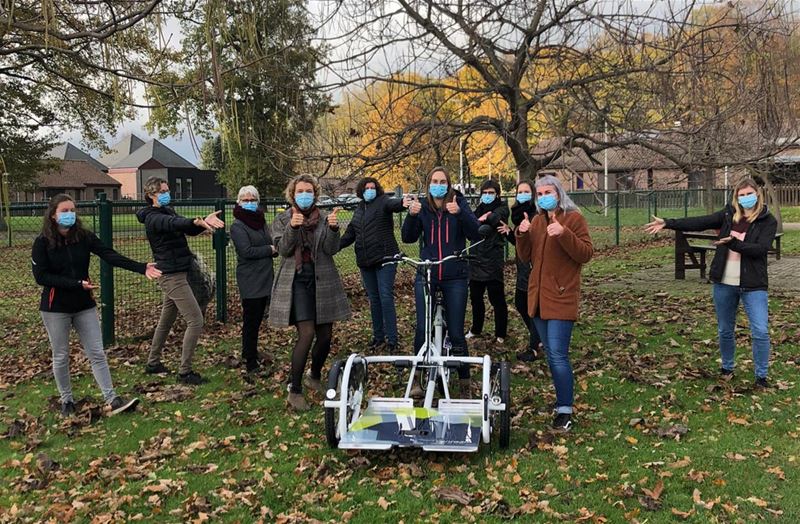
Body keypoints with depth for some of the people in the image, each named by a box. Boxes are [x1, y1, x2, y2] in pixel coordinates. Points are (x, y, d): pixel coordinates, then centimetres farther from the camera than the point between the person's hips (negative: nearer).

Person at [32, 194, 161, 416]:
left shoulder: (84, 237, -3)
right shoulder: (43, 242, -9)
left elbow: (110, 256, -15)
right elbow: (41, 276, -14)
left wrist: (142, 268, -28)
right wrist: (77, 284, -22)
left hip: (84, 305, 2)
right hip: (55, 307, -2)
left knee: (97, 354, 2)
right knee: (61, 356, 9)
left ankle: (113, 400, 4)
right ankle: (67, 400, 26)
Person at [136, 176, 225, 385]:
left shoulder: (167, 211, 14)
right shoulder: (154, 218, -15)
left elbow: (188, 229, 4)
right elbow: (175, 224, -37)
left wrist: (204, 222, -17)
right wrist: (198, 221, -56)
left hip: (173, 275, 10)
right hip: (172, 276, -10)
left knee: (166, 320, 19)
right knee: (195, 321, -11)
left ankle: (153, 363, 33)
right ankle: (185, 372, -3)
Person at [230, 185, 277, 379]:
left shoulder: (260, 221, 13)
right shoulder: (238, 226, -9)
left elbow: (271, 243, 17)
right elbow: (247, 251, -18)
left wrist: (274, 249, -5)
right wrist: (270, 249, -10)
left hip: (265, 278, 7)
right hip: (250, 281, -7)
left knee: (257, 319, 15)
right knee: (251, 321, -4)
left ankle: (249, 353, 30)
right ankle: (251, 365, 0)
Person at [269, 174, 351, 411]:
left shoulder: (325, 217, 7)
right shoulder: (282, 219, 5)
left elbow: (331, 249, -4)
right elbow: (283, 249, -8)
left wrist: (333, 228, -22)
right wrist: (292, 227, -24)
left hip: (322, 281, 3)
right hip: (296, 280, -3)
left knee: (325, 335, 6)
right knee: (307, 333, -16)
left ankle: (315, 377, 33)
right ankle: (294, 391, -5)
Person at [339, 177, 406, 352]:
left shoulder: (382, 202, -2)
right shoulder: (359, 209, 17)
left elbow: (393, 204, -25)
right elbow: (350, 234, 23)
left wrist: (404, 202, -49)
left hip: (384, 259, -6)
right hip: (365, 262, 6)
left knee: (386, 299, -7)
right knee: (373, 300, 13)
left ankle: (392, 339, -1)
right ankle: (378, 336, 24)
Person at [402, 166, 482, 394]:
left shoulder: (460, 204, 0)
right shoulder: (422, 207, 4)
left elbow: (476, 234, -11)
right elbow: (408, 238, -6)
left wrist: (459, 213, -27)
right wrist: (411, 215, -24)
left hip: (455, 277, -1)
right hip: (426, 274, 1)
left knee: (456, 332, 1)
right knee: (422, 328, -5)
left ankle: (464, 379, 18)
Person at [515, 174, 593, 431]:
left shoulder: (574, 218, -4)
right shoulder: (536, 220, 13)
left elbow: (586, 254, -11)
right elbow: (525, 257, 10)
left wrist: (564, 234, -25)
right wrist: (522, 235, -8)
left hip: (561, 297, -6)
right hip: (538, 295, 7)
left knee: (558, 355, -11)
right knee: (551, 354, 12)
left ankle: (565, 411, -4)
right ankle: (562, 399, 24)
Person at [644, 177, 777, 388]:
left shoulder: (768, 221, -4)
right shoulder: (729, 214, 5)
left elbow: (761, 248, -16)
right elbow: (700, 222, -1)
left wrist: (734, 243, -26)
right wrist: (667, 223, -9)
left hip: (753, 285, -3)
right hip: (724, 283, 3)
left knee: (760, 331, -7)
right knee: (725, 330, 14)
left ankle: (761, 376, 8)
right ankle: (727, 368, 33)